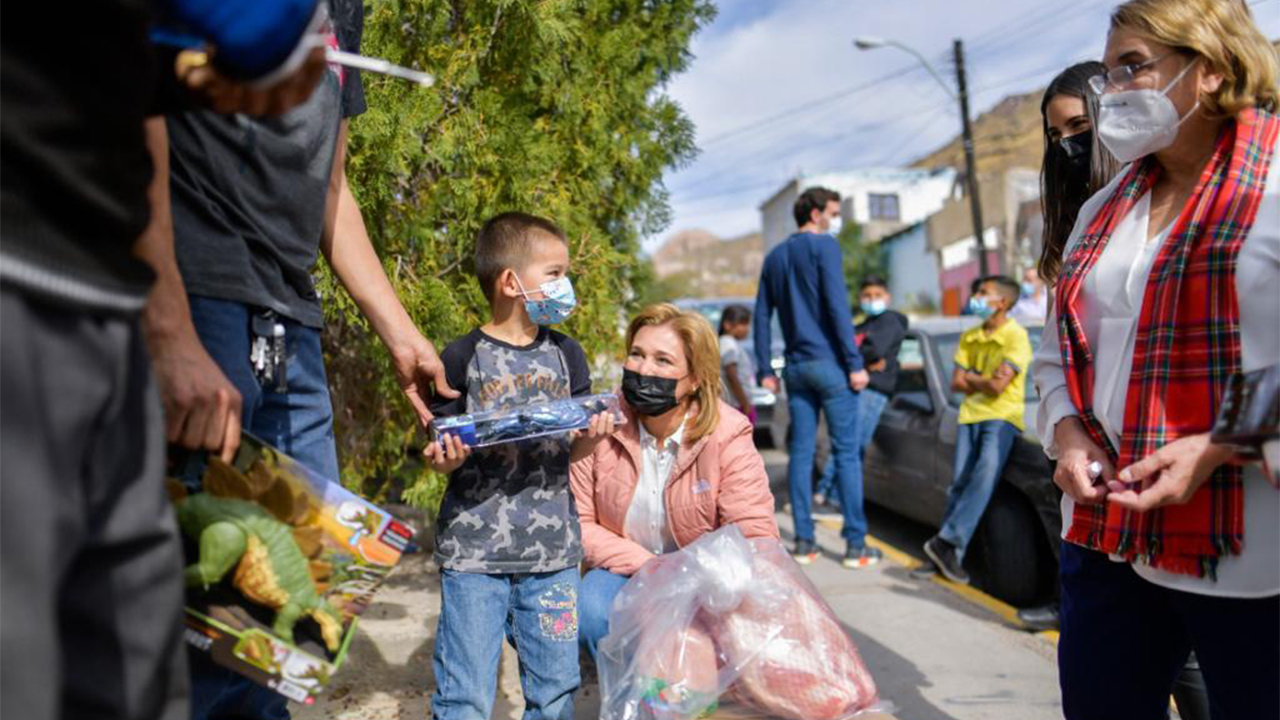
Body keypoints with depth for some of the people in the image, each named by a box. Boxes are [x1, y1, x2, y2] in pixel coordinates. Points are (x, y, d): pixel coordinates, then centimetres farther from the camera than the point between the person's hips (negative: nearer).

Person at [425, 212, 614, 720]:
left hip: (551, 547, 4)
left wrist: (592, 438, -10)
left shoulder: (565, 354, 7)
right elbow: (442, 456, -1)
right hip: (474, 548, -3)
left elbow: (572, 449, 11)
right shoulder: (464, 358, -5)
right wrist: (446, 458, -22)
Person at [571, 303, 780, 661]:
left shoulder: (728, 436, -16)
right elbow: (578, 521, -8)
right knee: (592, 612, -29)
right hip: (624, 569, 2)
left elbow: (756, 538, -17)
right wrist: (645, 565, -20)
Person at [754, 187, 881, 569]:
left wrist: (765, 369, 15)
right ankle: (855, 543, 0)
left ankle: (804, 541, 9)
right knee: (846, 452, -2)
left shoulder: (774, 257, 14)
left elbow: (762, 316, 13)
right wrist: (855, 362, -13)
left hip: (796, 366, 6)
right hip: (829, 363, -6)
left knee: (801, 452, 7)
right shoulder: (825, 245, -5)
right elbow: (837, 306, -14)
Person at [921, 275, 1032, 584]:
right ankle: (950, 549, -1)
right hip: (970, 414, 6)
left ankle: (947, 542, -26)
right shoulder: (969, 337, 16)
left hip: (1001, 415, -6)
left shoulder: (1016, 336, -4)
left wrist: (970, 377, 3)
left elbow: (998, 385, -12)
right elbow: (957, 383, 11)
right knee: (960, 482, -2)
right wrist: (985, 382, -3)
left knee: (986, 472, -24)